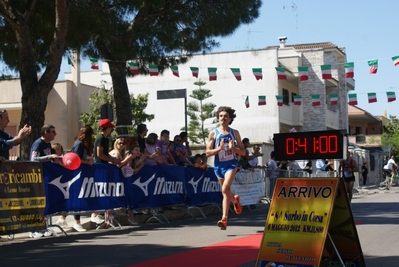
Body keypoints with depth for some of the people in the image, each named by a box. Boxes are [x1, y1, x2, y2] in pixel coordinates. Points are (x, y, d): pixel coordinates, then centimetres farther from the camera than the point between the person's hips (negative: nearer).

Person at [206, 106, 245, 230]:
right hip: (218, 165, 2)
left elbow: (243, 152, 5)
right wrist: (219, 148, -18)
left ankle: (224, 219, -22)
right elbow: (208, 153, -2)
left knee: (225, 189, -23)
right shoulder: (213, 133, 1)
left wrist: (233, 148, -13)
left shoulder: (234, 133, 4)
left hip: (231, 164, -2)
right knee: (225, 192, 14)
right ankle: (235, 200, 50)